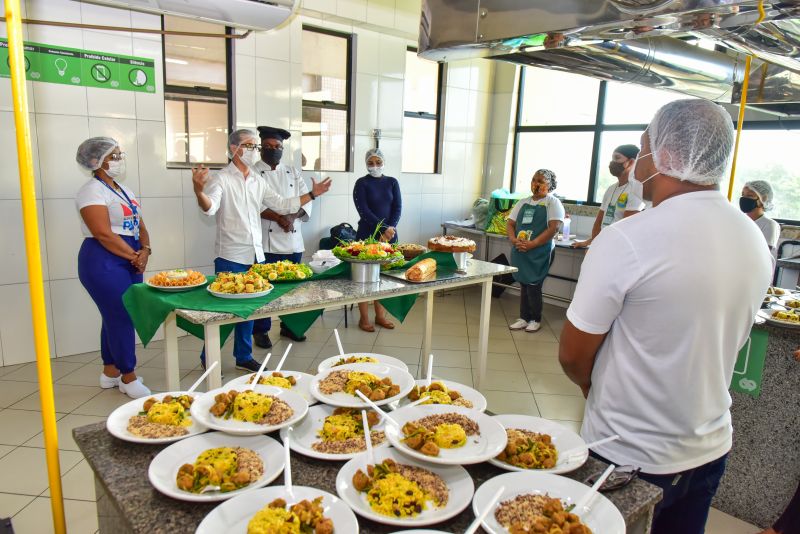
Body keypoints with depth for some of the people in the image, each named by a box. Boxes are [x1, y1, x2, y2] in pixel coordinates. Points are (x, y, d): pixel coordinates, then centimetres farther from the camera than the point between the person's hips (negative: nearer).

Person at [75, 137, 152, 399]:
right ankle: (129, 378, 5)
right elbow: (103, 233, -18)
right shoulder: (92, 191, -9)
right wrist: (135, 256, -14)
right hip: (104, 262, -8)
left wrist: (145, 250, -6)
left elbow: (140, 226, 13)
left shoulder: (124, 191, 17)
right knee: (121, 318, -6)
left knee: (115, 317, 13)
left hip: (130, 261, 8)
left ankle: (110, 372, 25)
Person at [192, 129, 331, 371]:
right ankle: (208, 358, 18)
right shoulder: (221, 178, -8)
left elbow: (283, 204, 15)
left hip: (255, 256, 6)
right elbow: (210, 207, -24)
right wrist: (199, 191, -46)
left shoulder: (258, 181, 12)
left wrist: (313, 194, 9)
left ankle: (243, 356, 28)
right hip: (230, 258, -6)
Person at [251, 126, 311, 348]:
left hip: (293, 240, 5)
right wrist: (279, 218, -20)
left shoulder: (293, 172, 13)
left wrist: (291, 217, -12)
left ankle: (288, 325, 28)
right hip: (266, 241, -4)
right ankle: (261, 330, 15)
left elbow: (306, 201, 6)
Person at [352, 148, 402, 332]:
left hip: (389, 235, 3)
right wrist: (383, 228, -18)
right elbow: (364, 211, -10)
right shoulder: (361, 183, -1)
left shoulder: (392, 182, 9)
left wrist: (390, 229, -13)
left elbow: (398, 208, 2)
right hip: (367, 234, -3)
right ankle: (364, 318, 9)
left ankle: (380, 315, 20)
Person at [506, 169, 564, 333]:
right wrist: (513, 239, -9)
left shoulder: (553, 203, -3)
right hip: (520, 252, 5)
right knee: (523, 285, 11)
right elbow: (510, 224, 12)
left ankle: (535, 319, 16)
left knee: (533, 286, -1)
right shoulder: (523, 202, 14)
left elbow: (554, 228, -14)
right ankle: (524, 318, 22)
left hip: (539, 253, -5)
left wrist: (532, 244, -20)